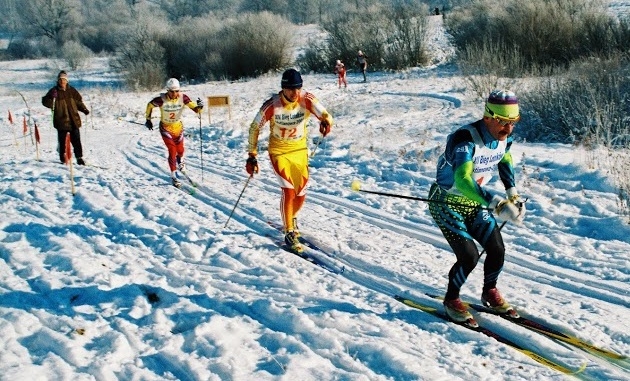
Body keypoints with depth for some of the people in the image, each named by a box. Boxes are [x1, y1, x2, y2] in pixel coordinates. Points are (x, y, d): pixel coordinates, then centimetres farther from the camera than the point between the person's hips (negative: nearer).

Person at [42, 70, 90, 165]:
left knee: (76, 140, 4)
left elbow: (78, 101, 18)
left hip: (73, 120, 3)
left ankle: (79, 157, 10)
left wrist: (84, 109, 3)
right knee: (62, 141, 1)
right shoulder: (54, 91, -1)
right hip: (61, 121, -2)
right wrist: (52, 99, -21)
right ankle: (63, 158, 13)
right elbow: (45, 101, -1)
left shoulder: (72, 91, 8)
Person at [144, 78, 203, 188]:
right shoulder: (161, 100, -24)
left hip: (178, 126, 3)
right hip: (165, 127, -3)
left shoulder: (183, 98, -19)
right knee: (172, 151, -12)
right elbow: (149, 105, -5)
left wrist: (199, 107, -43)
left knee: (180, 150, 12)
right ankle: (173, 177, -1)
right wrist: (148, 119, 4)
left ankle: (180, 162, 50)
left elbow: (195, 108, -20)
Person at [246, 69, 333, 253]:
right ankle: (289, 233, 0)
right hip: (279, 150, -3)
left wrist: (326, 122, -47)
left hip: (300, 149, 3)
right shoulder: (272, 105, -22)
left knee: (301, 194, 9)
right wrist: (252, 156, -10)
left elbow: (325, 115, -21)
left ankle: (291, 218, 43)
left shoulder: (307, 100, -18)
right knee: (289, 191, -17)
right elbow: (254, 128, -9)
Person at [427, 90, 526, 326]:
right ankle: (451, 300, 11)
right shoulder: (466, 140, -33)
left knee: (497, 249, -2)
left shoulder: (504, 137, -8)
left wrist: (513, 193, 8)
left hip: (474, 203, 7)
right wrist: (498, 204, -56)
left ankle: (490, 293, 28)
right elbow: (463, 180, -47)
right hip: (446, 203, -7)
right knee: (469, 256, -16)